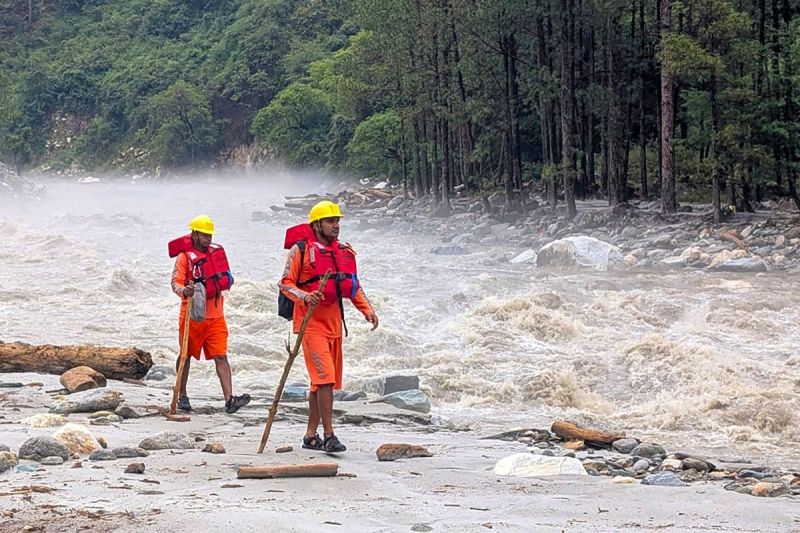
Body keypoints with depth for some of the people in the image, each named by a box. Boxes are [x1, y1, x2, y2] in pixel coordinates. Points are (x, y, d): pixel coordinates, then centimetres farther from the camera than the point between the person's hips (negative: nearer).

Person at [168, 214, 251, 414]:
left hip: (215, 314, 4)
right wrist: (184, 291, -34)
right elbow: (176, 282, -14)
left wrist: (225, 281, 1)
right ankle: (182, 396, 25)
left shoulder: (216, 252, 10)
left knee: (221, 356, -5)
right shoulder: (185, 255, -6)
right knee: (186, 355, 10)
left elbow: (226, 278, 23)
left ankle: (229, 400, -14)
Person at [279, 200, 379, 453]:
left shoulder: (345, 251, 11)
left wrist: (367, 310, 4)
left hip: (334, 321, 7)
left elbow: (353, 285, 18)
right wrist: (304, 296, -25)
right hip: (311, 322, -7)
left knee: (322, 381, 12)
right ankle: (329, 436, -15)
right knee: (325, 377, -16)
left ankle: (311, 435, 21)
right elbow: (285, 283, -7)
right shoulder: (301, 249, -8)